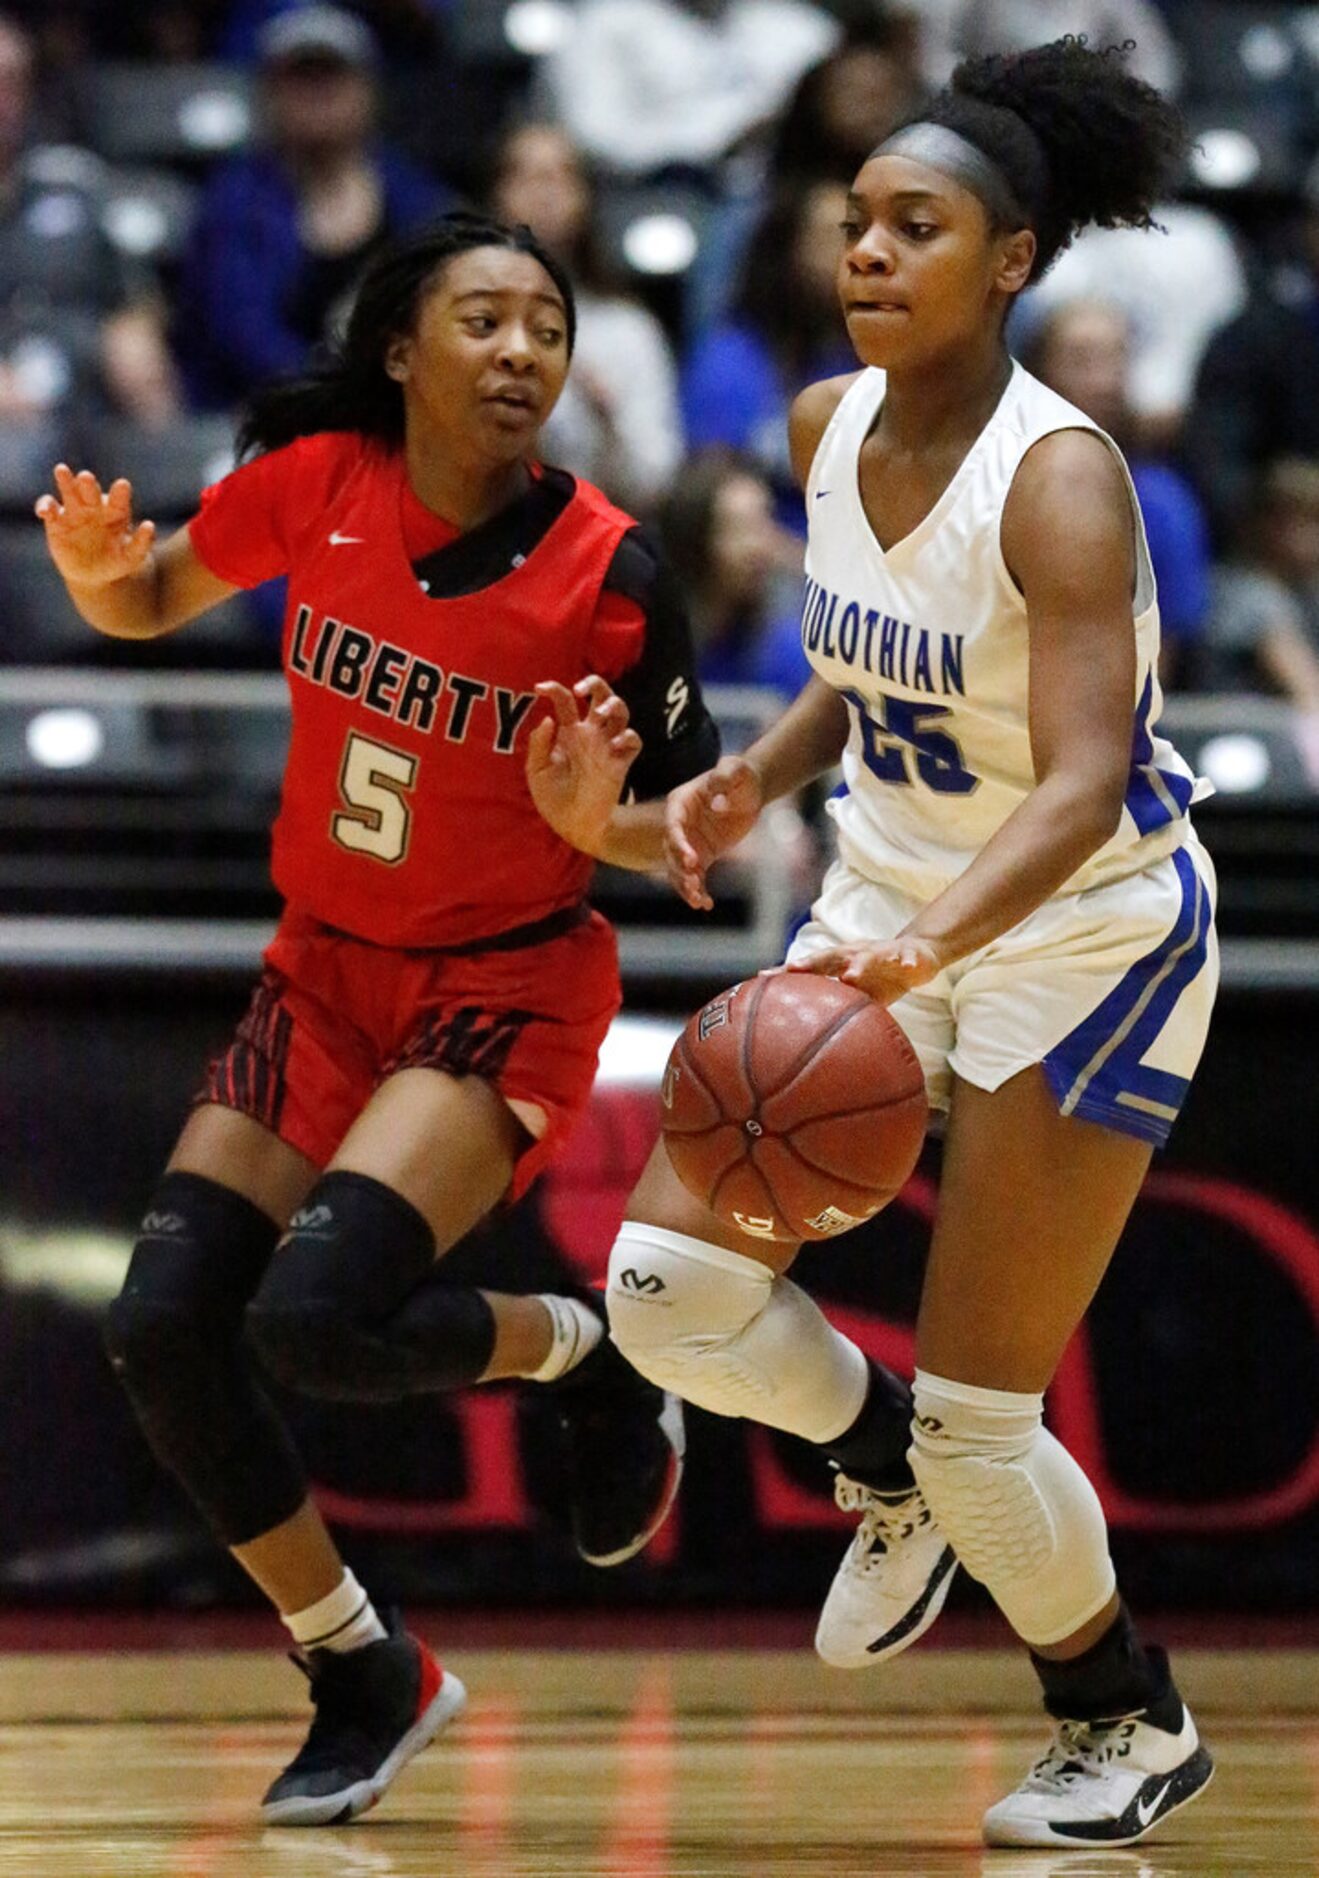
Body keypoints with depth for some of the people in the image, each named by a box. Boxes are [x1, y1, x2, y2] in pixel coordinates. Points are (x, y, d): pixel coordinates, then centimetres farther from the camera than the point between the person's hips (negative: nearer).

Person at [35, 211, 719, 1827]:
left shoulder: (606, 572, -17)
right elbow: (149, 605, 9)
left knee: (314, 1317, -26)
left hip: (504, 986, -5)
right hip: (324, 969, 5)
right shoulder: (312, 484, -9)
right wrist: (97, 571, -15)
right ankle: (364, 1679, 11)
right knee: (160, 1333, -8)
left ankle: (585, 1357, 6)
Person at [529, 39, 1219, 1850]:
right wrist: (759, 779, -3)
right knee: (672, 1285, -6)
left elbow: (1083, 786, -34)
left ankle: (1133, 1724, 22)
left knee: (977, 1417, -4)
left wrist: (921, 951, -49)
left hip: (1086, 938, -7)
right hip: (891, 904, 7)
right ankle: (886, 1468, 24)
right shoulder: (832, 425, -2)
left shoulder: (1060, 479, -25)